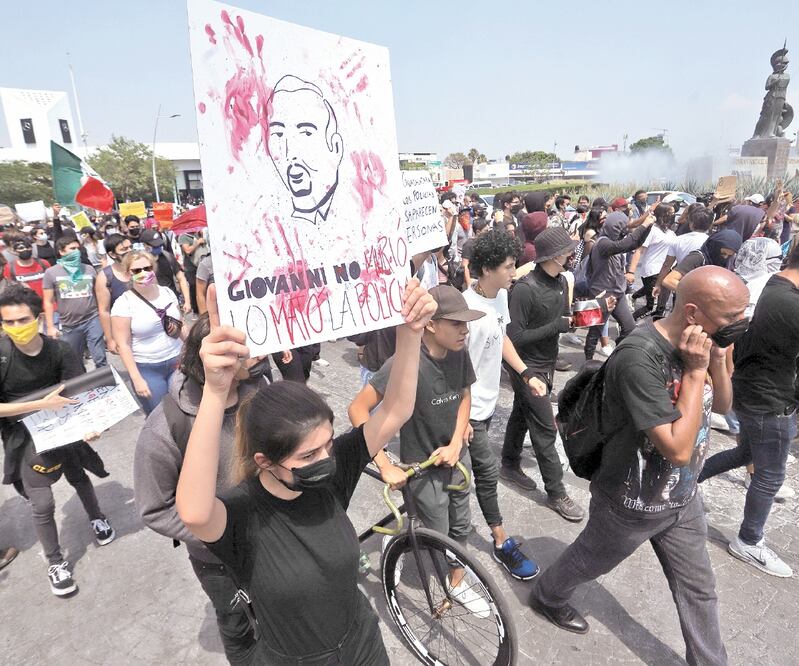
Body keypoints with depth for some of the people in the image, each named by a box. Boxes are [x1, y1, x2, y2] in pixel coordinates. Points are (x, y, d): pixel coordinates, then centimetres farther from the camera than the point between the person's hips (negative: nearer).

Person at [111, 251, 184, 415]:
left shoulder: (167, 292, 2)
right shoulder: (124, 303, -11)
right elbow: (123, 345, -11)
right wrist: (137, 379, -15)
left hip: (176, 362, 4)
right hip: (147, 369, -3)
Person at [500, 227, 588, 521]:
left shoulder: (561, 281, 1)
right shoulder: (525, 288, -25)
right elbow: (514, 336, -24)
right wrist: (556, 327, -25)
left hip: (547, 363, 8)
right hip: (527, 367, -8)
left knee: (522, 415, 22)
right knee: (545, 430, 0)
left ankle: (510, 466, 40)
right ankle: (556, 493, 14)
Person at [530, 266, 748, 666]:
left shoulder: (699, 342, -9)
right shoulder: (641, 358, -35)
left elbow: (722, 405, 5)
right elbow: (678, 449, -33)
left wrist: (716, 360, -14)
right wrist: (695, 371, -31)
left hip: (682, 498, 6)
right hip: (633, 505, -6)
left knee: (698, 589, 20)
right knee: (587, 562, 21)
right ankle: (547, 598, 51)